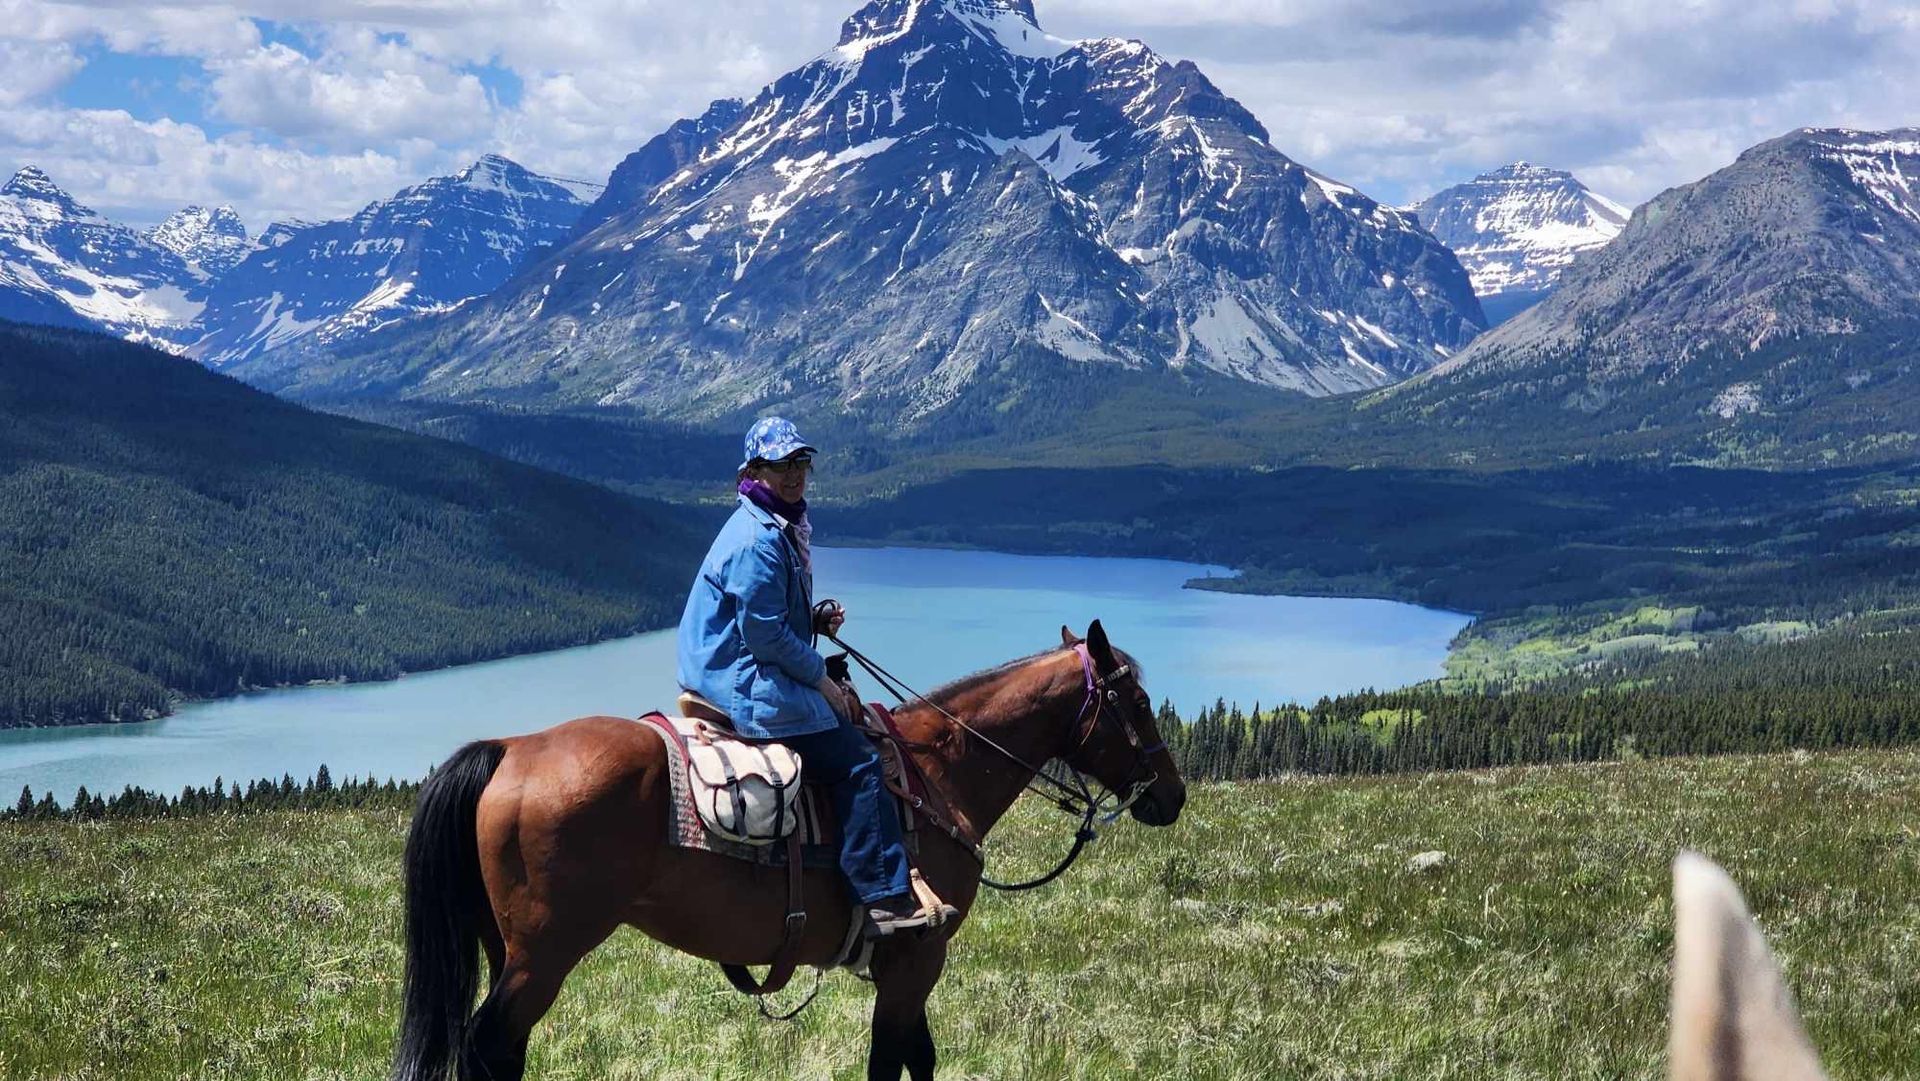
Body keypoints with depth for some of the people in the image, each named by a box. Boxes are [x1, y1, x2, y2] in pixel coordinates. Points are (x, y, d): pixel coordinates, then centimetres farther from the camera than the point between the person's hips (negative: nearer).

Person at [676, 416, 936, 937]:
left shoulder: (781, 530, 15)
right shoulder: (755, 540, -18)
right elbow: (765, 633, -22)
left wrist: (817, 622, 7)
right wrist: (819, 676, -13)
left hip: (745, 675, 11)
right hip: (745, 684, -11)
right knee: (857, 761, -15)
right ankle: (883, 898, -17)